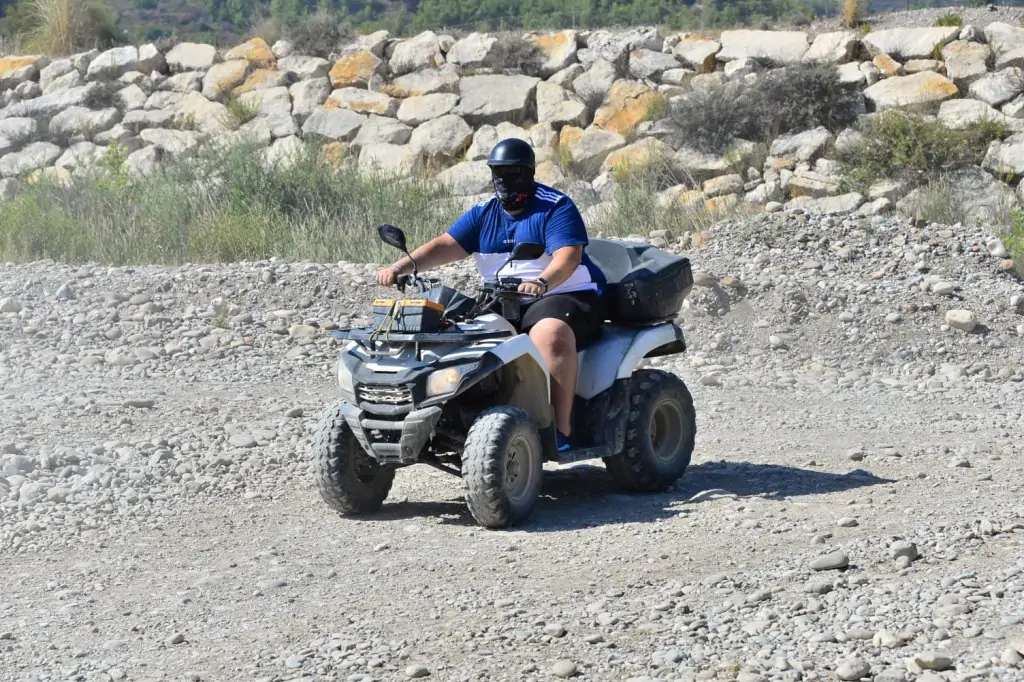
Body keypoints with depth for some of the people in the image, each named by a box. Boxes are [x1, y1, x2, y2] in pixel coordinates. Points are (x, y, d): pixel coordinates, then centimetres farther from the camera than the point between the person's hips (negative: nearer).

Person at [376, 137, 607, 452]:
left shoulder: (555, 208, -5)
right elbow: (446, 245, 1)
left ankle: (561, 429, -38)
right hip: (503, 304, 7)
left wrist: (542, 282, -42)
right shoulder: (483, 214, 13)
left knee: (550, 334, -38)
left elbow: (568, 256, -20)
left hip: (567, 296, -7)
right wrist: (404, 265, -17)